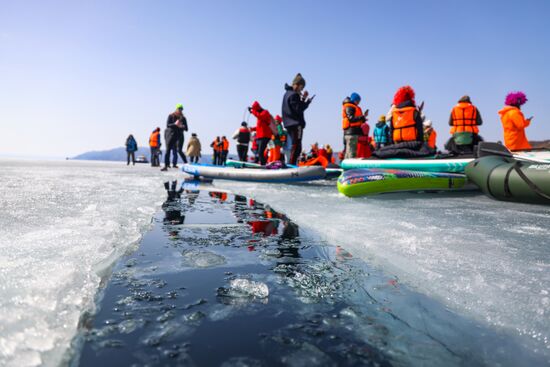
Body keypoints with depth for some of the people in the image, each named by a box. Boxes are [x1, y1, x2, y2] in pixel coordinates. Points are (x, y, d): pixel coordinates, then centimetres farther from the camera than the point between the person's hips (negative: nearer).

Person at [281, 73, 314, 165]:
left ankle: (291, 165, 13)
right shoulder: (294, 95, -12)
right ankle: (292, 164, -12)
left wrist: (302, 99, 10)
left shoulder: (287, 93, 18)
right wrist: (307, 101, -7)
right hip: (296, 123, -10)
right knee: (296, 146, -9)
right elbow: (298, 109, -17)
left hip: (289, 123, 10)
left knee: (295, 146, 14)